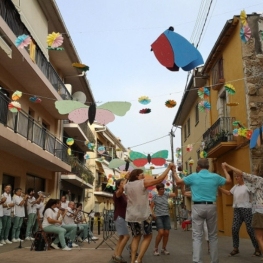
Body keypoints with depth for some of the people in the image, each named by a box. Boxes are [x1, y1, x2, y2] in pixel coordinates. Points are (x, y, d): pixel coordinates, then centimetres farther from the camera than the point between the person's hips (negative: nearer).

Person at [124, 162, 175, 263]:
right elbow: (159, 180, -12)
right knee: (148, 236, 9)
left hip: (131, 216, 6)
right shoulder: (143, 183, -8)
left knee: (136, 236, 20)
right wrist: (169, 167, -6)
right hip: (143, 215, -6)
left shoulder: (127, 185, 7)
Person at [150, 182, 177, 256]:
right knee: (161, 233, -16)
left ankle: (164, 249, 18)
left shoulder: (166, 194, 9)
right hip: (158, 216, -4)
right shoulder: (155, 196, 0)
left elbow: (175, 194, 1)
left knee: (166, 233, -1)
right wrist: (152, 213, -16)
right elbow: (151, 206, 1)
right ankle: (155, 249, 2)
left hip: (166, 216, 4)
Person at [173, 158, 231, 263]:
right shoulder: (215, 177, 4)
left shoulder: (193, 176, 0)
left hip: (198, 207, -1)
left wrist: (174, 171, 28)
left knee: (197, 236, -1)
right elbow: (228, 181, 23)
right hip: (211, 207, 2)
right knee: (213, 236, 13)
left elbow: (178, 181, 11)